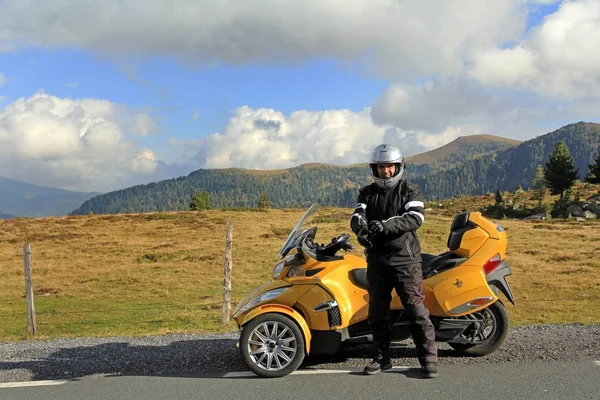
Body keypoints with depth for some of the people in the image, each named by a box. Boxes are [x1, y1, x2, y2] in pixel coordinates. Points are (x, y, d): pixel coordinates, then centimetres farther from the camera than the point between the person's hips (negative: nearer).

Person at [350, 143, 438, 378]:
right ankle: (381, 358, 23)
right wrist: (361, 226, -28)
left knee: (416, 310, -6)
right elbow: (357, 215, -3)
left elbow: (415, 218, -15)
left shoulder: (410, 191, 1)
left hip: (405, 259, -4)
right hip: (377, 260, 4)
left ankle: (429, 358, 2)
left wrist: (385, 225, -29)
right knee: (377, 312, 11)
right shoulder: (367, 193, 12)